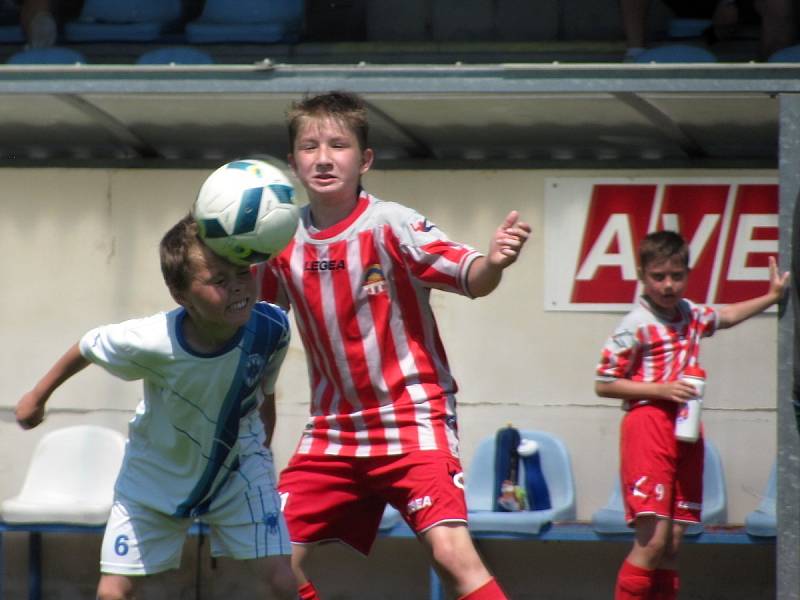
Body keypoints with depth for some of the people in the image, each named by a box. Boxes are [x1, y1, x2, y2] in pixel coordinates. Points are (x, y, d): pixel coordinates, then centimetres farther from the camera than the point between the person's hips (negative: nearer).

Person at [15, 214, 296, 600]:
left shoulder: (271, 328, -27)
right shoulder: (150, 342, -34)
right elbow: (88, 348, -10)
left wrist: (263, 451, 10)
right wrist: (38, 397, 5)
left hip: (239, 468, 1)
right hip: (157, 472, -1)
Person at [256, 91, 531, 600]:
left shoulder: (391, 225, -14)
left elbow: (472, 281, -23)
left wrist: (495, 262, -46)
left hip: (411, 418, -6)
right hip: (334, 429, 6)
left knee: (452, 551, -22)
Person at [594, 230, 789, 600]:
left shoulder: (690, 315, 12)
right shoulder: (636, 327, -10)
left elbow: (725, 316, 36)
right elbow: (603, 385, -9)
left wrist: (771, 297, 33)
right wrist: (661, 390, -15)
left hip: (685, 430, 7)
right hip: (648, 424, -7)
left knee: (673, 541, 6)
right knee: (653, 540, -17)